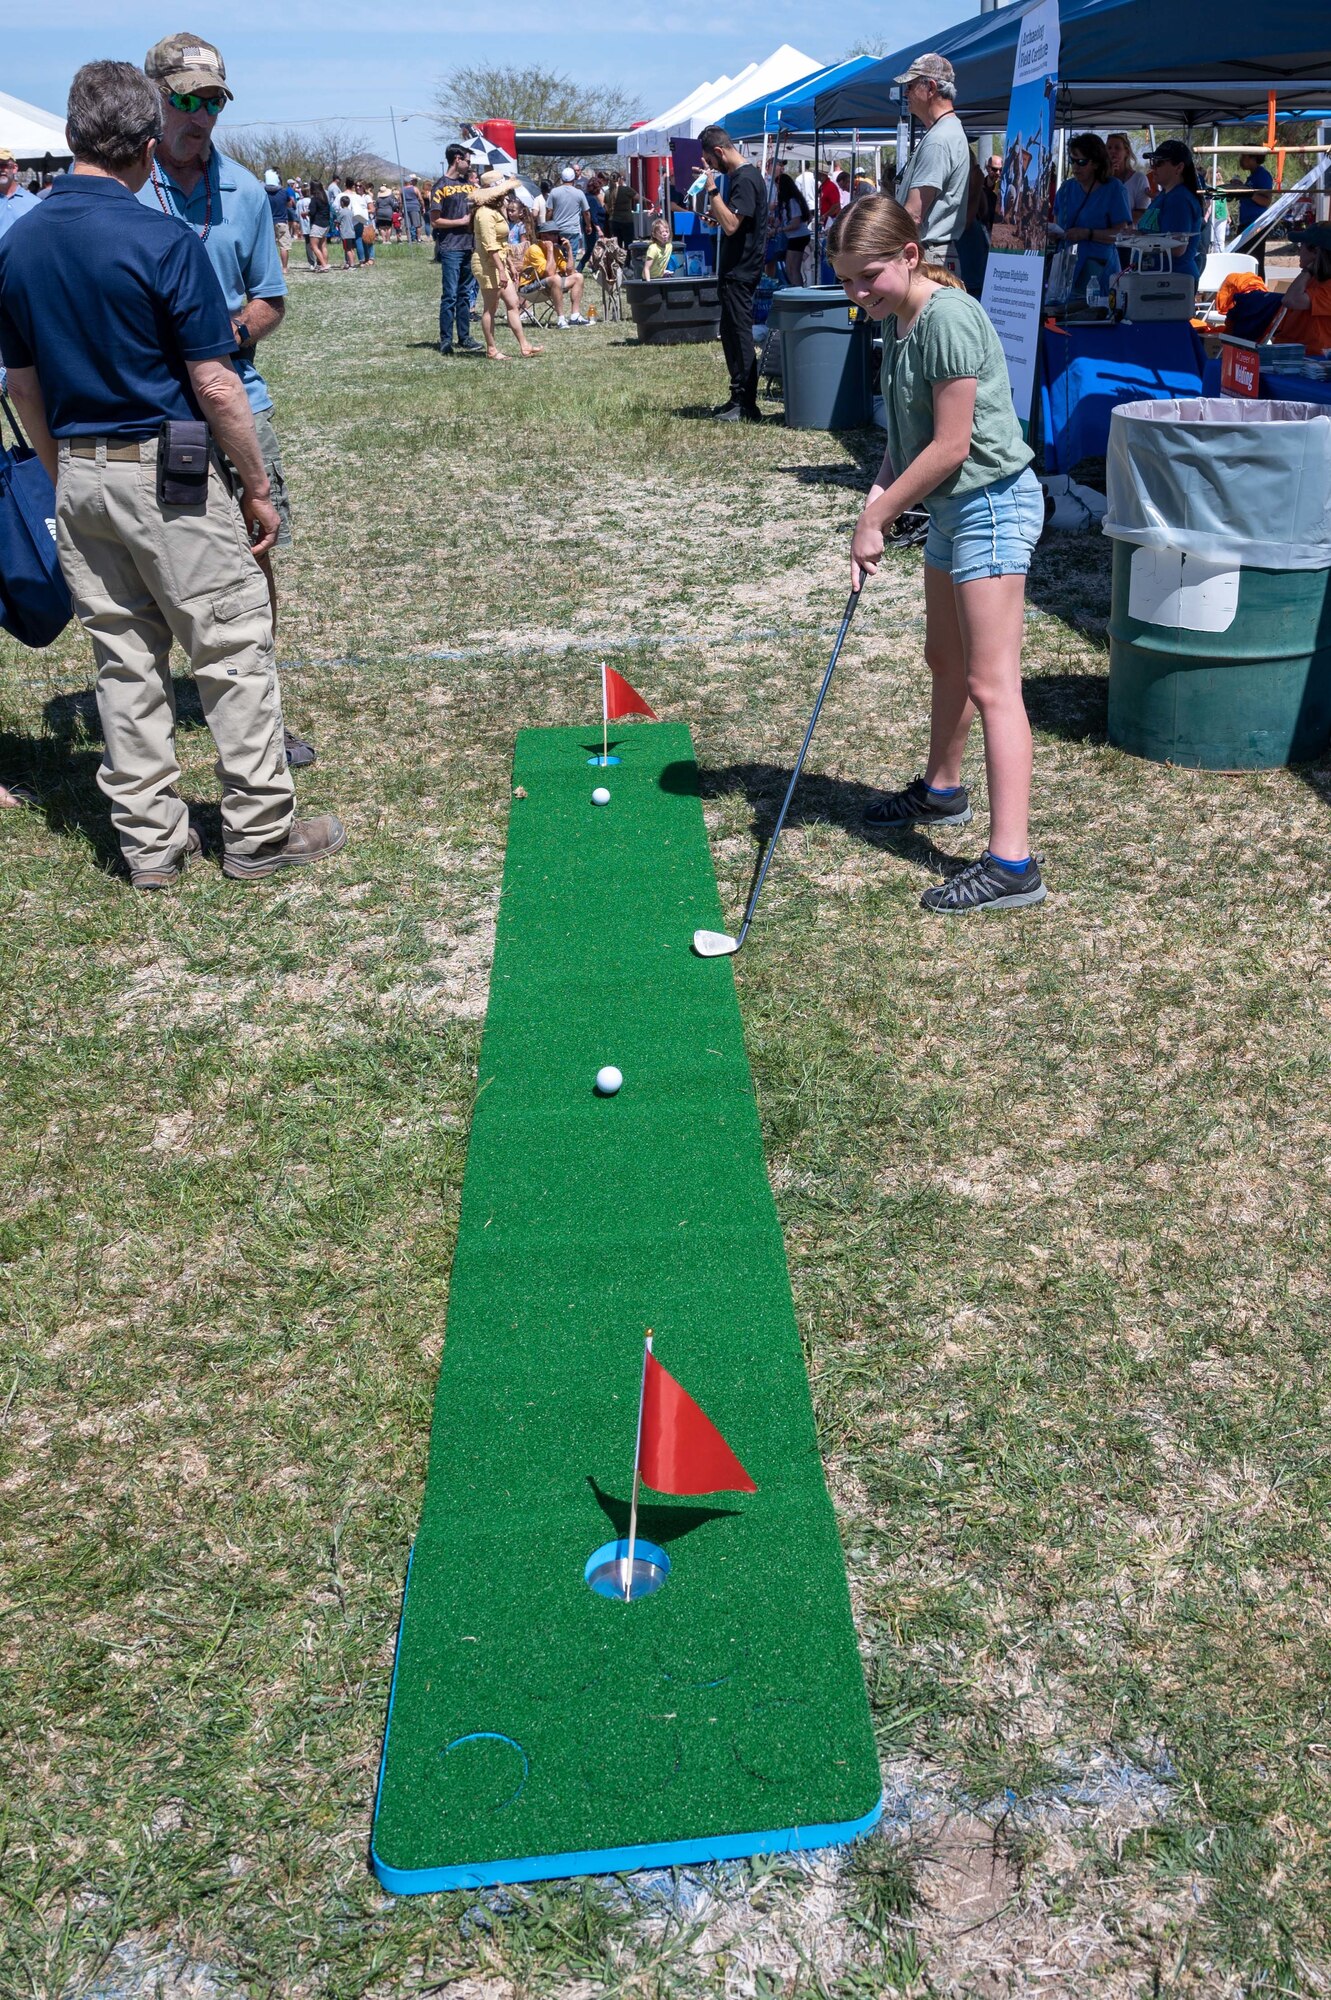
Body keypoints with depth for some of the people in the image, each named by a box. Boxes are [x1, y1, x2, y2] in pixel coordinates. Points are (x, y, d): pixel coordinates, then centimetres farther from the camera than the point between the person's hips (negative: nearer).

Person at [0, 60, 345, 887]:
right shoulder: (165, 242, -13)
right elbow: (215, 387, -14)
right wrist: (258, 487, -5)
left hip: (81, 478, 7)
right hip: (170, 476, -6)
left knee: (125, 661, 11)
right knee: (234, 651, 4)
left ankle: (152, 844, 16)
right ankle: (260, 831, 10)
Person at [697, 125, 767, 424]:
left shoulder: (745, 179, -16)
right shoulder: (741, 176, 15)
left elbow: (731, 225, -25)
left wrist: (712, 190, -21)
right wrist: (716, 217, 11)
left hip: (740, 272, -11)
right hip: (734, 270, 11)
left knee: (740, 335, -8)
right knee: (731, 333, 15)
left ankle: (747, 406, -6)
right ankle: (738, 398, 22)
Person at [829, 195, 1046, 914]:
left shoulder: (948, 319, -21)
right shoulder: (897, 320, 8)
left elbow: (951, 444, -22)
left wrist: (876, 518, -15)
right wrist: (879, 496, -6)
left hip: (992, 503, -10)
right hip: (952, 505, 10)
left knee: (990, 683, -13)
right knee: (945, 658, 22)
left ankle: (1011, 863, -12)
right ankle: (942, 791, 43)